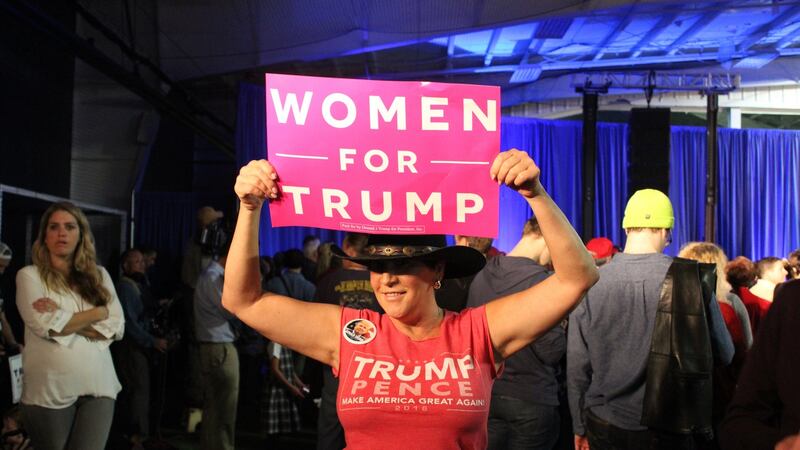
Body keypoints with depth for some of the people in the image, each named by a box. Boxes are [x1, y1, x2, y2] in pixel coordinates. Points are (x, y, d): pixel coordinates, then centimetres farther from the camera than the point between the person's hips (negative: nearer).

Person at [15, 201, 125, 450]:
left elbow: (117, 327, 1)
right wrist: (99, 312, -4)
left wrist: (64, 319, -9)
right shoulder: (30, 275, 0)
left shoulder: (99, 275, 11)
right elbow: (45, 326, -13)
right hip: (50, 389, -2)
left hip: (98, 385, 2)